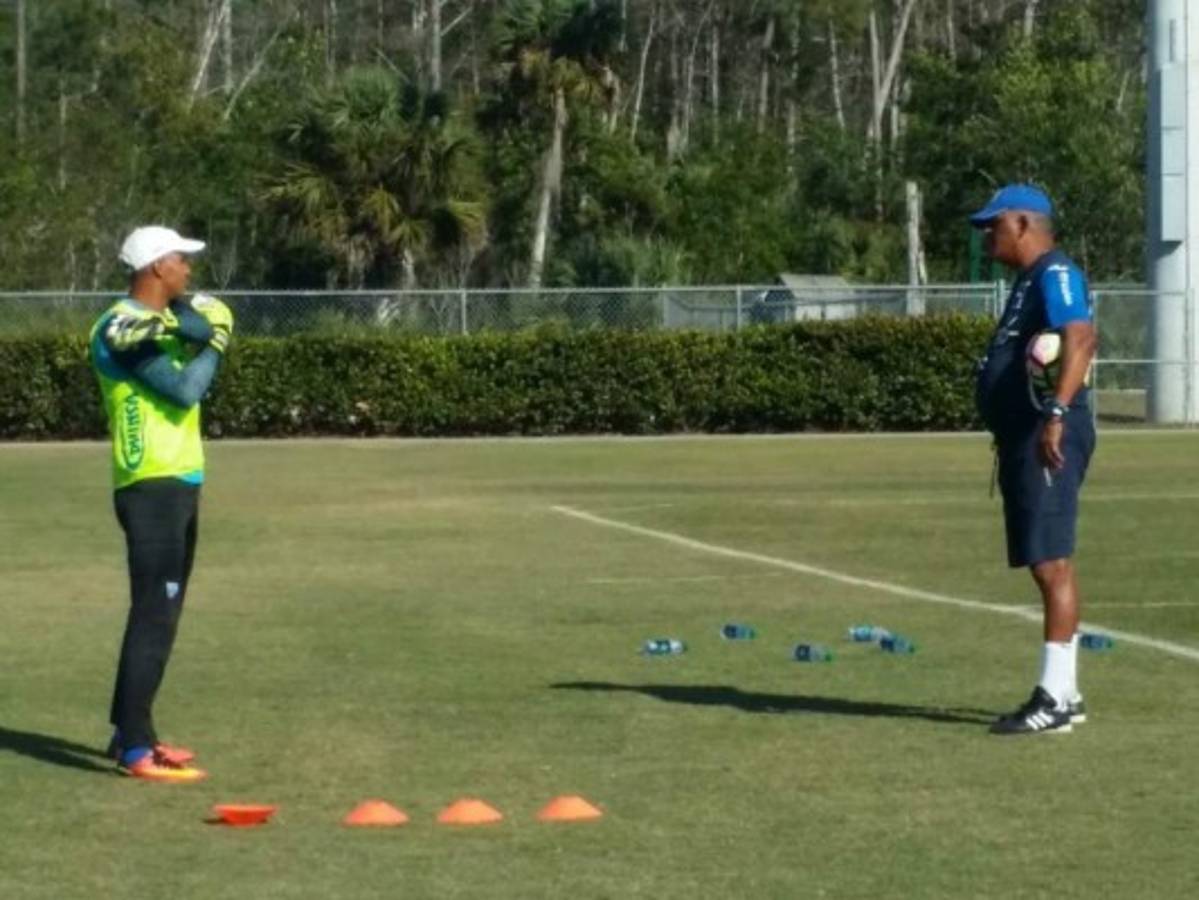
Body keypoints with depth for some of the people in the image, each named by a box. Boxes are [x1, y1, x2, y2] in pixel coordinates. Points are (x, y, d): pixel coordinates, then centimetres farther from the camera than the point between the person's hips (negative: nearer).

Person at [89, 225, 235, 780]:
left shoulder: (164, 317, 15)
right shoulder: (120, 327, -14)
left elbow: (217, 319, -3)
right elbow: (185, 390, -20)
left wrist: (174, 321, -21)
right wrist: (213, 347, -4)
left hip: (180, 485, 10)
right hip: (152, 488, -10)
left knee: (161, 611, 15)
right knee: (154, 615, -13)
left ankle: (131, 732, 23)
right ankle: (135, 752, -15)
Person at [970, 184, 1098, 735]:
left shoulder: (1054, 275, -12)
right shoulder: (1030, 281, 21)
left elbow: (1080, 339, -28)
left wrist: (1056, 413, -37)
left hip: (1048, 440, -11)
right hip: (1024, 439, 11)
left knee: (1052, 564, -11)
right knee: (1046, 565, 13)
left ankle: (1054, 700, -12)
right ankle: (1063, 693, 19)